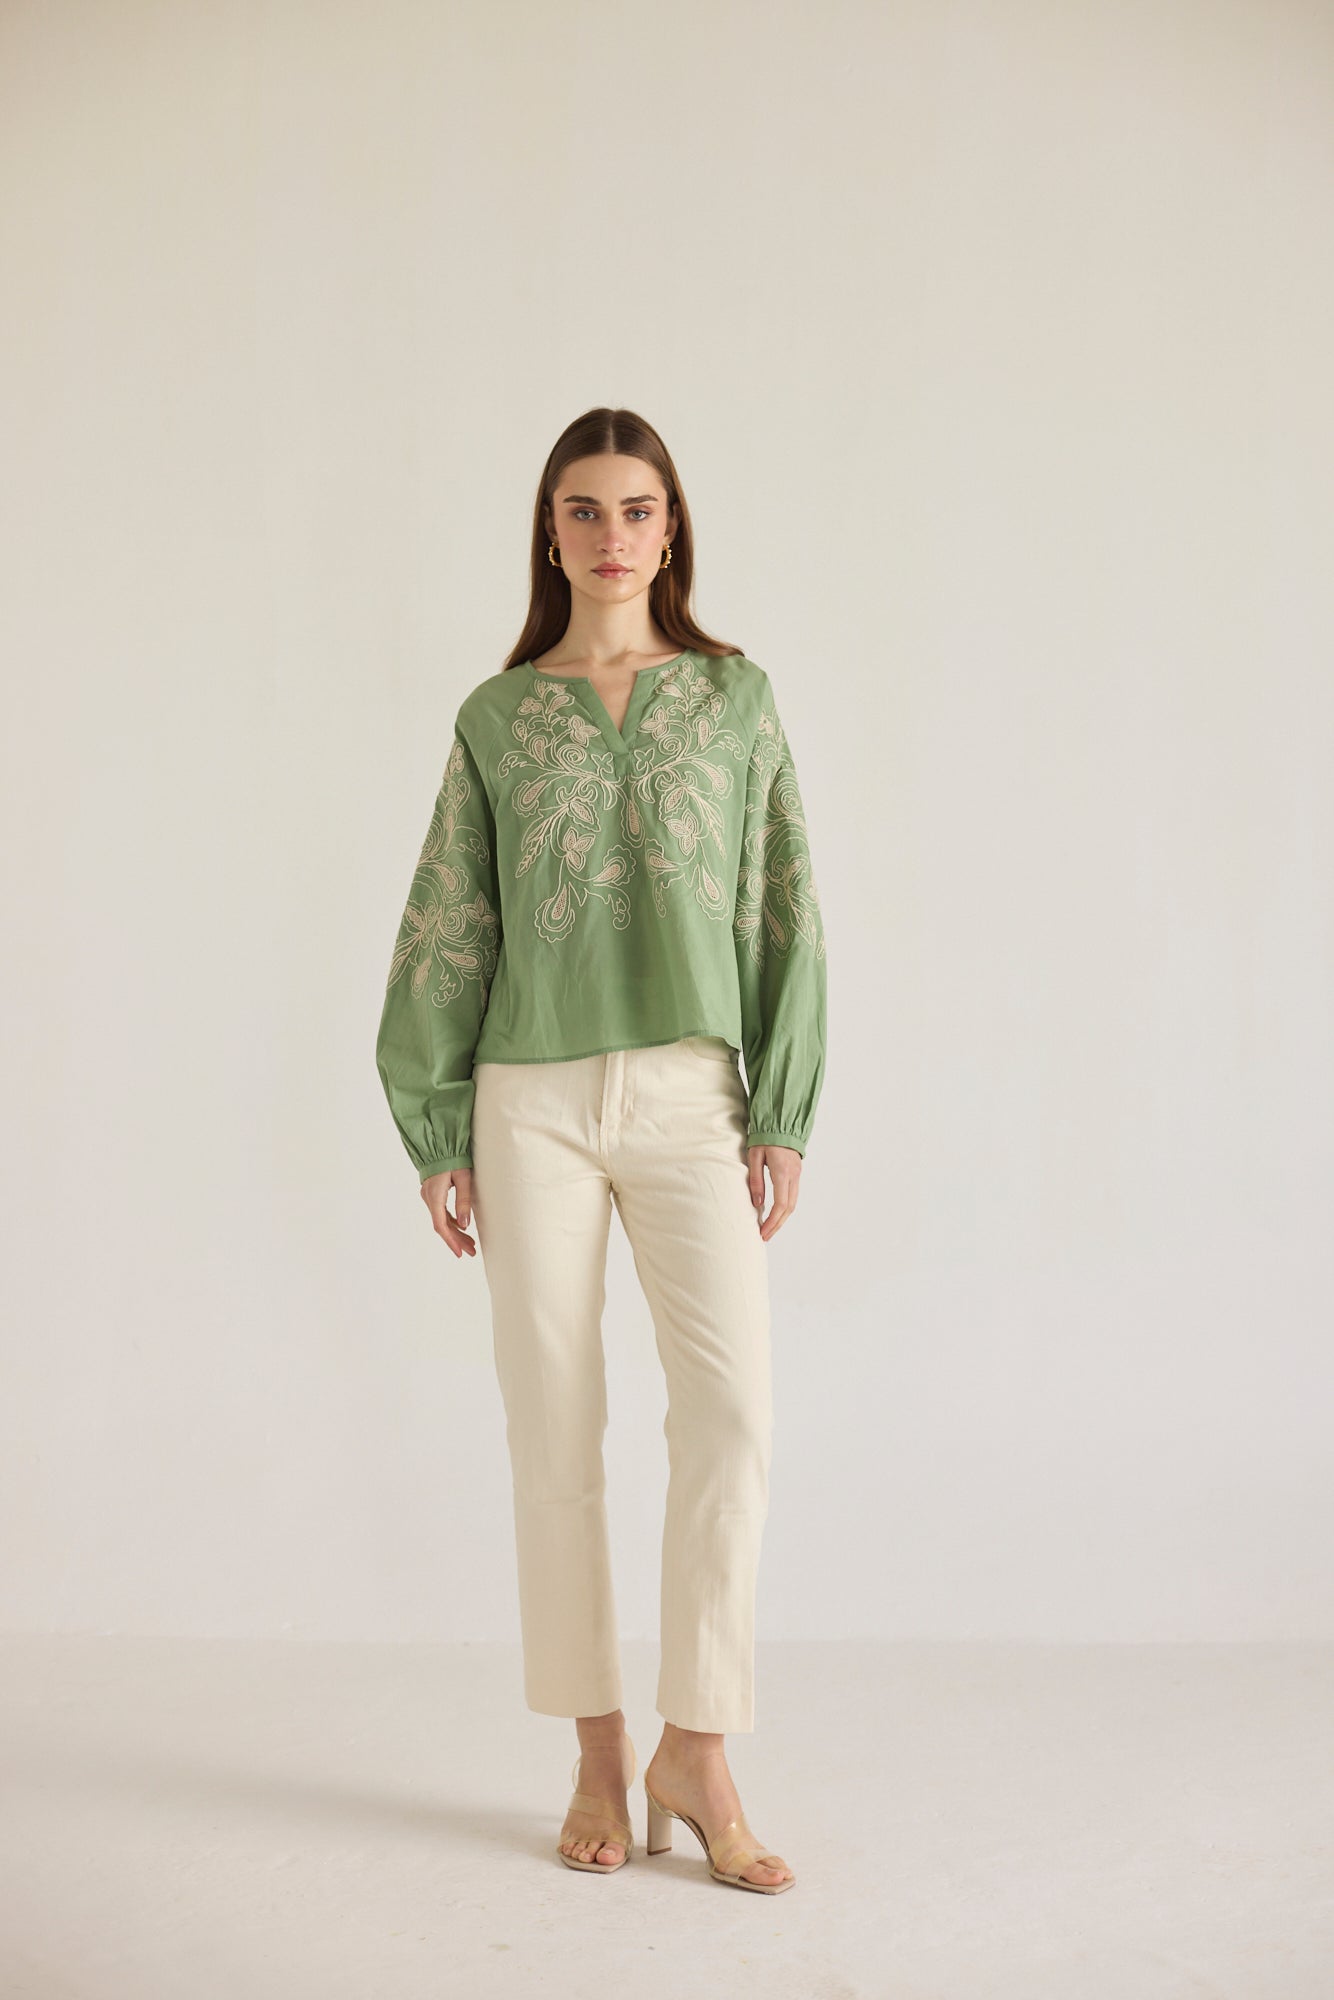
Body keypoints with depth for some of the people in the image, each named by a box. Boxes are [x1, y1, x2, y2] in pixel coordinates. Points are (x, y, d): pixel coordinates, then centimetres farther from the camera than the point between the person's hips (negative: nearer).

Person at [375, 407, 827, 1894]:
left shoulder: (735, 697, 7)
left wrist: (782, 1113, -1)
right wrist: (436, 1136, 4)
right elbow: (446, 934, 8)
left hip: (689, 1094, 0)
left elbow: (781, 912, 5)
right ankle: (599, 1760, 14)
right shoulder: (497, 718, 7)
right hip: (533, 1100, 1)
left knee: (732, 1405, -14)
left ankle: (695, 1754, -2)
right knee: (555, 1427, 2)